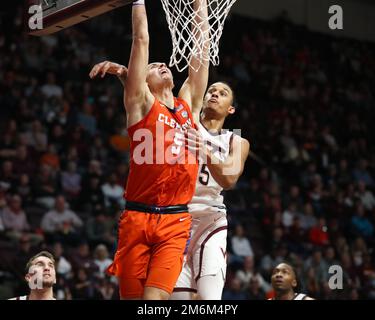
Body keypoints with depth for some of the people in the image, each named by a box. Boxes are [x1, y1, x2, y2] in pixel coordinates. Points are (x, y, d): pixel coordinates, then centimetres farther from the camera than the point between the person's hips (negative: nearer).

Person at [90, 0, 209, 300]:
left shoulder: (188, 104, 15)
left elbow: (202, 43, 18)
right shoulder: (142, 103, 5)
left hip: (176, 221, 2)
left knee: (156, 296, -11)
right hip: (138, 218, -2)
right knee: (132, 296, 0)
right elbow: (141, 40, 3)